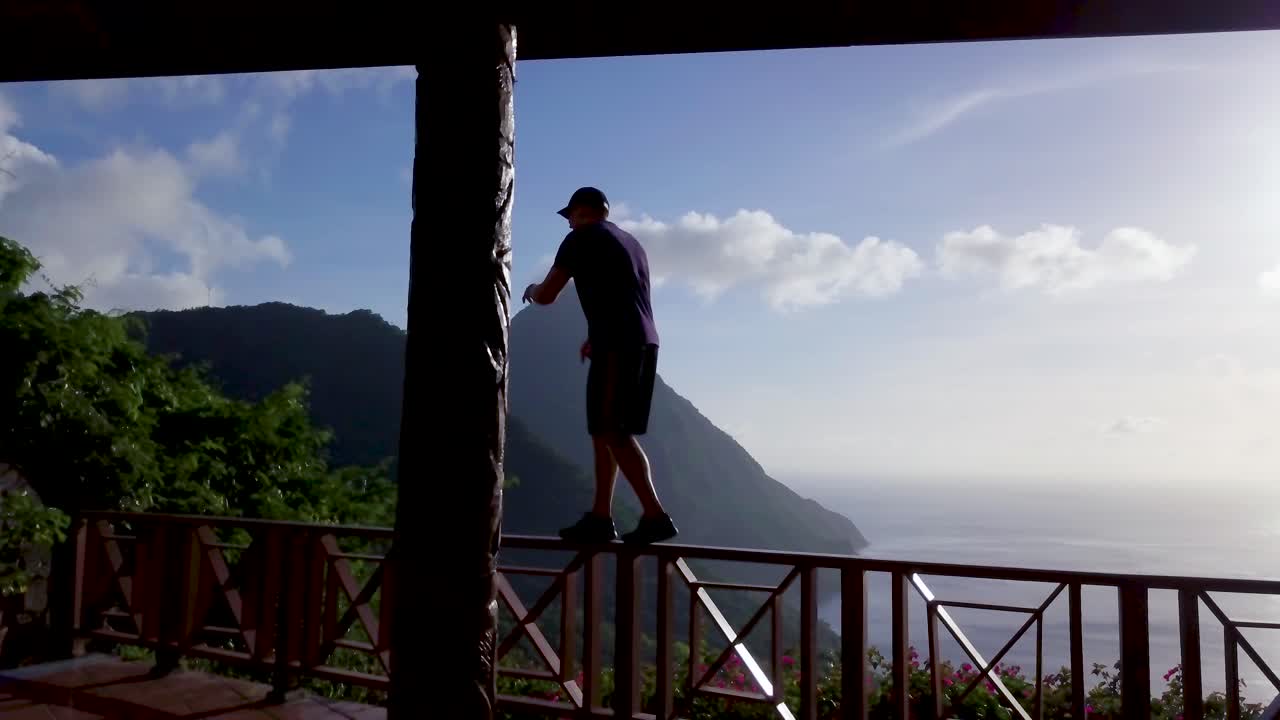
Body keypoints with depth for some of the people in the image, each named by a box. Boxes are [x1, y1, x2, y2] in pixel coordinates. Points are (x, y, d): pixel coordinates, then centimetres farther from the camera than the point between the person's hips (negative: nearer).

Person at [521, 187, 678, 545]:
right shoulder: (631, 242, 25)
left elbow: (547, 296, 2)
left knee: (613, 432, -9)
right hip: (644, 344, 8)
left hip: (617, 347, -8)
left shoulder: (583, 238, 1)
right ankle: (600, 518, 11)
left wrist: (531, 291, 25)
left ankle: (655, 516, -15)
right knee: (604, 431, 11)